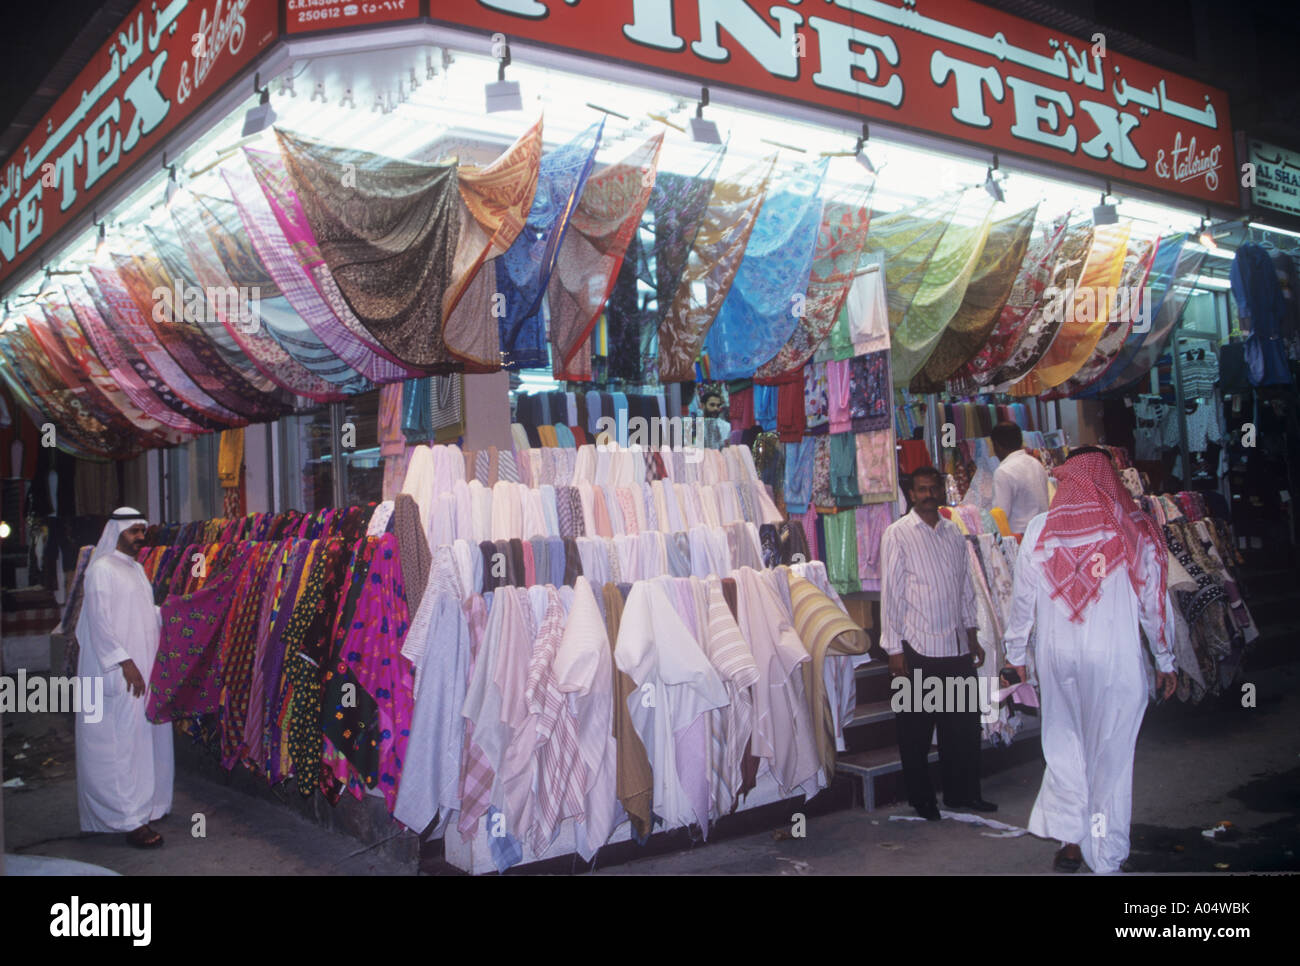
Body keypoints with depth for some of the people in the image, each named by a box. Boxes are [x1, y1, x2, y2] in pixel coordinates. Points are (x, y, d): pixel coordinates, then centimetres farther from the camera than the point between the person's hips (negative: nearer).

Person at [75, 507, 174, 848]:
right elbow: (99, 622, -16)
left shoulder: (136, 568, 16)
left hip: (144, 671, 9)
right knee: (123, 744, -6)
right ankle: (131, 819, -3)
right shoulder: (102, 570, -10)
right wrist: (125, 662, -19)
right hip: (119, 675, -9)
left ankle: (145, 804, 23)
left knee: (146, 740, 12)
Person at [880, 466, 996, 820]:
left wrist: (972, 636, 16)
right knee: (916, 730, 4)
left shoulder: (954, 532, 10)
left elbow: (966, 587, 17)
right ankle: (921, 800, 18)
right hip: (918, 647, -5)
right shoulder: (897, 534, -5)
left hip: (957, 645, 5)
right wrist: (894, 648, -9)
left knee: (964, 723, 11)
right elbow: (891, 593, -7)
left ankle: (962, 793, 27)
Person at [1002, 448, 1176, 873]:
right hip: (1117, 659, -1)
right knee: (1110, 754, 7)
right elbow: (1154, 602, 1)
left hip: (1058, 655, 1)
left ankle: (1069, 839, 15)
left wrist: (1015, 652, 14)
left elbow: (1022, 597, 2)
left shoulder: (1040, 529, -2)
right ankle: (1105, 857, 16)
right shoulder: (1135, 530, -4)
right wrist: (1166, 661, 12)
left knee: (1065, 745, 16)